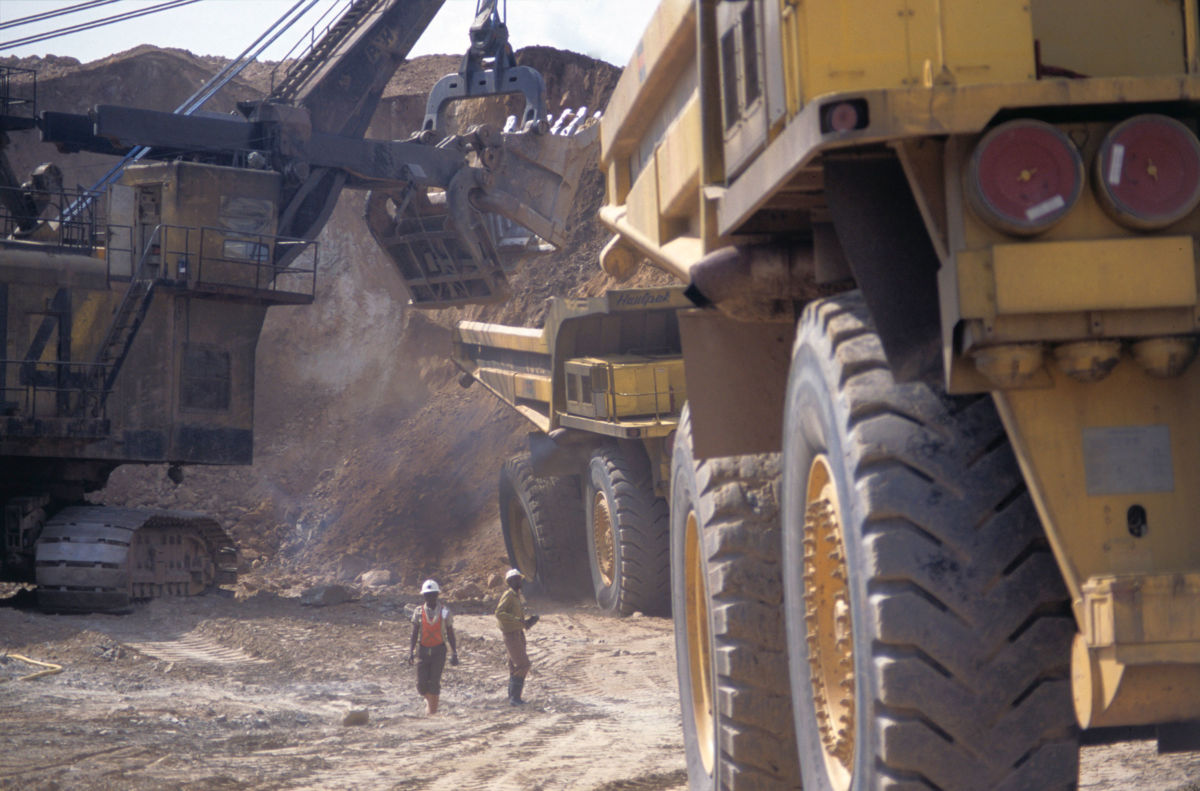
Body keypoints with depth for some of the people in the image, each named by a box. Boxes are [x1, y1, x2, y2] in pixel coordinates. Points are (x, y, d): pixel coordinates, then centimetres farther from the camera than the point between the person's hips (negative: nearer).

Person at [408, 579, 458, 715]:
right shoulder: (419, 612, 4)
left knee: (434, 682, -9)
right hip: (423, 651, 1)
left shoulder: (444, 612, 2)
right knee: (422, 683, -2)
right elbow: (414, 634, 6)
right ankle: (429, 699, 28)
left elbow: (450, 635, 7)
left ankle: (432, 710, -1)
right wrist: (411, 652, -2)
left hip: (439, 651, -1)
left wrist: (454, 654, 4)